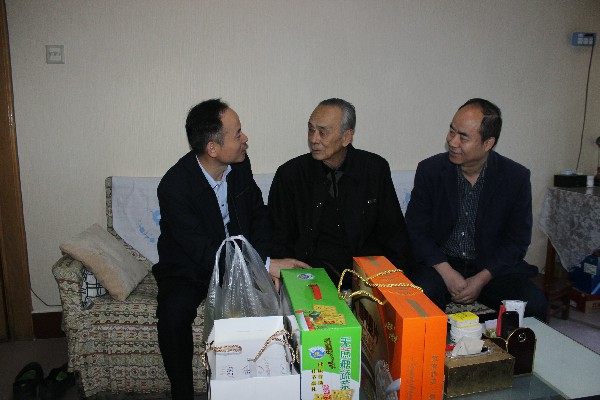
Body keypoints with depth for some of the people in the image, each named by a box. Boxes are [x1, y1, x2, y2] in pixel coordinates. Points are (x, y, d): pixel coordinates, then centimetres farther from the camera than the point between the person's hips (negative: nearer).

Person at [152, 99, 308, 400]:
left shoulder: (240, 164, -8)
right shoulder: (174, 186, -25)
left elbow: (259, 213, 4)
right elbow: (204, 252, -26)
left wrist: (258, 257, -14)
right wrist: (265, 265, -31)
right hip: (189, 270, -4)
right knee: (173, 313, -31)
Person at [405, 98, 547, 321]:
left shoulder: (516, 177, -4)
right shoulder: (429, 170, -4)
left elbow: (518, 239, 0)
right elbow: (416, 228, -3)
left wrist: (482, 279, -13)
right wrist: (447, 272, -16)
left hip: (492, 267, 1)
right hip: (440, 263, -1)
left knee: (533, 303, -25)